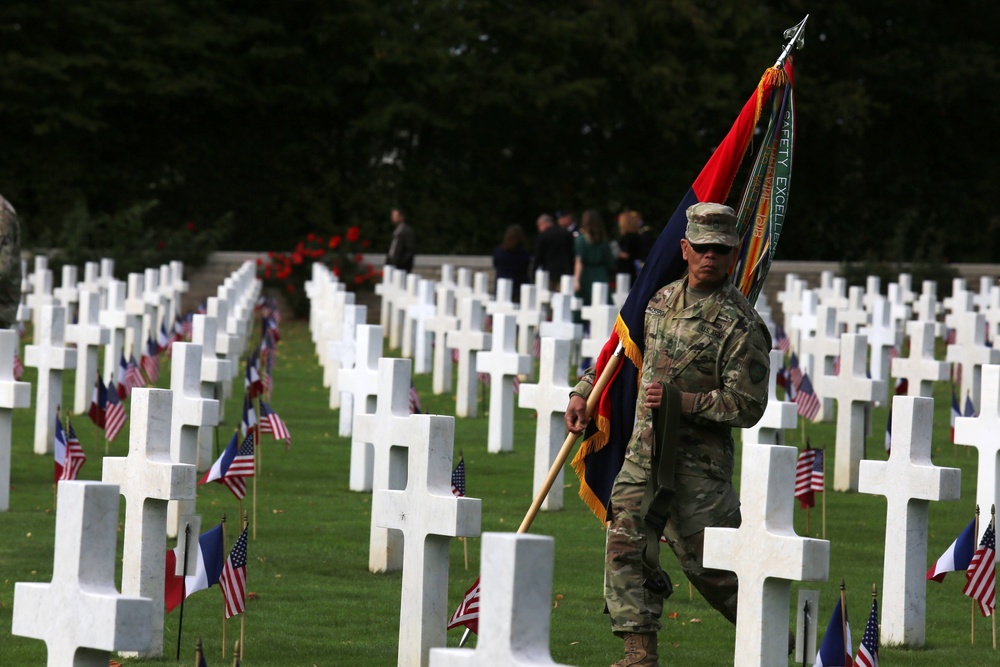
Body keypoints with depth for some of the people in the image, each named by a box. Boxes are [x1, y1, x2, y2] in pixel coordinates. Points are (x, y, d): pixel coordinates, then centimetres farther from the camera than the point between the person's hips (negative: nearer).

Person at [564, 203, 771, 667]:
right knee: (624, 545, -1)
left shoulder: (740, 324, -13)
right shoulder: (663, 299, 9)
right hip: (643, 450, 7)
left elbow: (747, 406, -15)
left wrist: (681, 401, -21)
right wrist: (583, 393, 18)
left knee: (709, 561, -1)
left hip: (697, 461, -7)